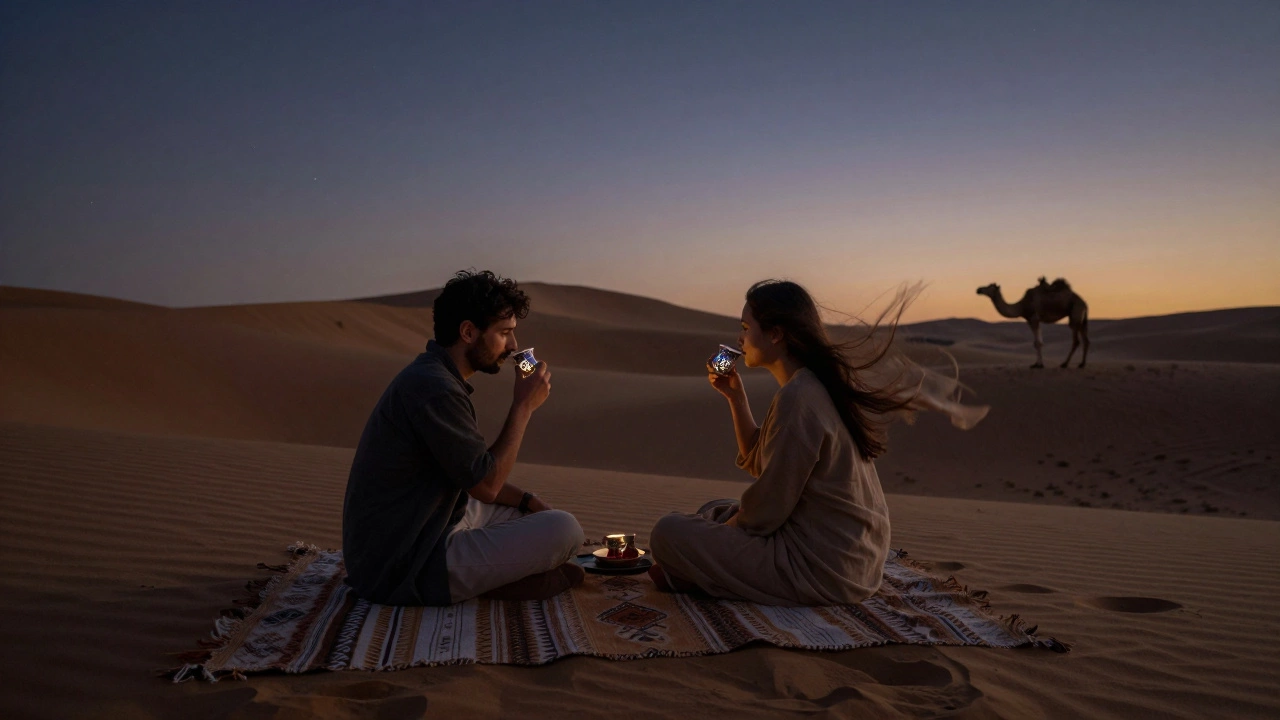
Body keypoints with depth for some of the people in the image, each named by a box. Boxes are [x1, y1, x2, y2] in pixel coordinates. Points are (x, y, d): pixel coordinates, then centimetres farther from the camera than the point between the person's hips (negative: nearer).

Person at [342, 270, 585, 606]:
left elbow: (474, 472, 18)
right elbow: (486, 485, -18)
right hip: (406, 571, -11)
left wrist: (528, 501, 8)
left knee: (535, 513, 22)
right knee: (565, 530, -16)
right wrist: (524, 405, -11)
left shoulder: (434, 374, 11)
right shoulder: (435, 389, -23)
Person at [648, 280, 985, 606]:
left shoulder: (797, 398, -23)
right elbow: (757, 462, 16)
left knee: (668, 533, -8)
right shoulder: (819, 385, 8)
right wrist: (735, 396, 9)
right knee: (713, 511, 23)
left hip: (821, 571, -10)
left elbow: (767, 507, -19)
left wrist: (722, 531, 0)